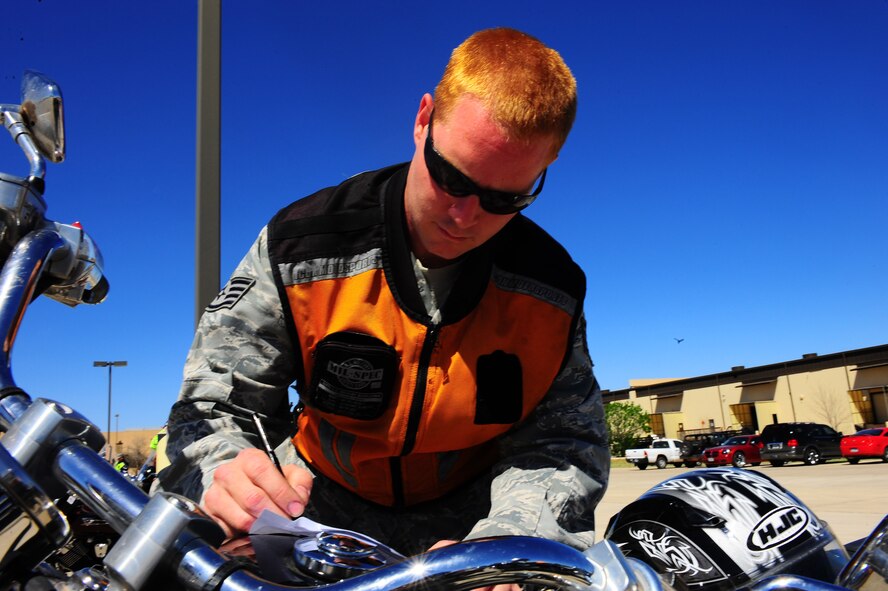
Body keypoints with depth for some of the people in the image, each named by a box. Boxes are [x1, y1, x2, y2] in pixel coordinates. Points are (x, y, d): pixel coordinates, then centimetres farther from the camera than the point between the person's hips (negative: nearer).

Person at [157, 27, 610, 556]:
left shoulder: (553, 289, -12)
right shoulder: (299, 250, -16)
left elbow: (568, 441, -10)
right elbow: (212, 408, -10)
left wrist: (500, 543, -29)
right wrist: (224, 474, -33)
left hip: (475, 520, 2)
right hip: (326, 515, -1)